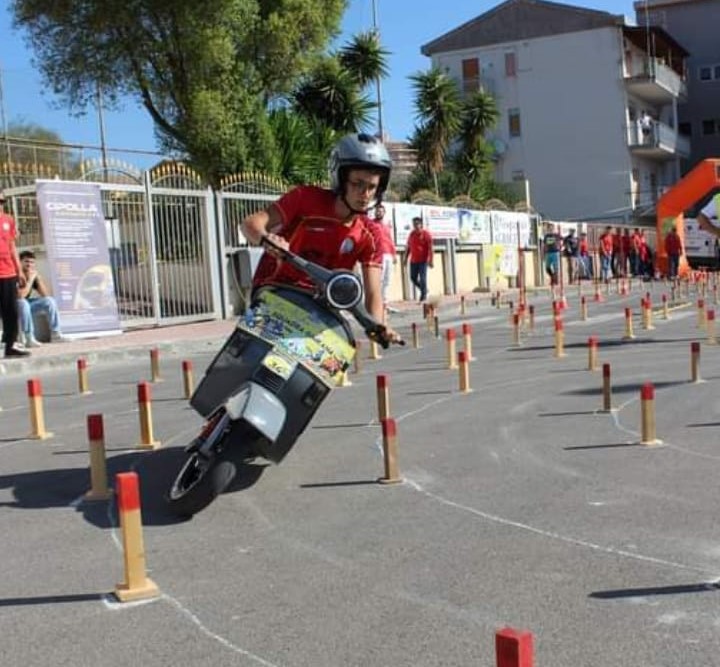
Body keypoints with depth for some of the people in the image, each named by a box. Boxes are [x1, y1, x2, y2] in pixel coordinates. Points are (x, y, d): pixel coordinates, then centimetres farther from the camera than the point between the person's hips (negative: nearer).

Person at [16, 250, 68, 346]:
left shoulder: (33, 274, -2)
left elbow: (45, 295, -5)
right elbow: (20, 295, -34)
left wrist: (38, 278, -15)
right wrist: (30, 279, -29)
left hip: (26, 304, 7)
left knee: (49, 300, -7)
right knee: (23, 303, -37)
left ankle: (55, 334, -5)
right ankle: (29, 339, -36)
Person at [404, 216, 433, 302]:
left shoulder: (426, 234, -9)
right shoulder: (411, 234, 8)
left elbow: (430, 248, -12)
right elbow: (408, 247, 14)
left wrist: (430, 260, -17)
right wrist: (406, 258, 11)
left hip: (423, 260, -6)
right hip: (413, 260, 6)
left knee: (422, 279, -9)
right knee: (413, 278, 8)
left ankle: (423, 296, -1)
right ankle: (424, 290, 29)